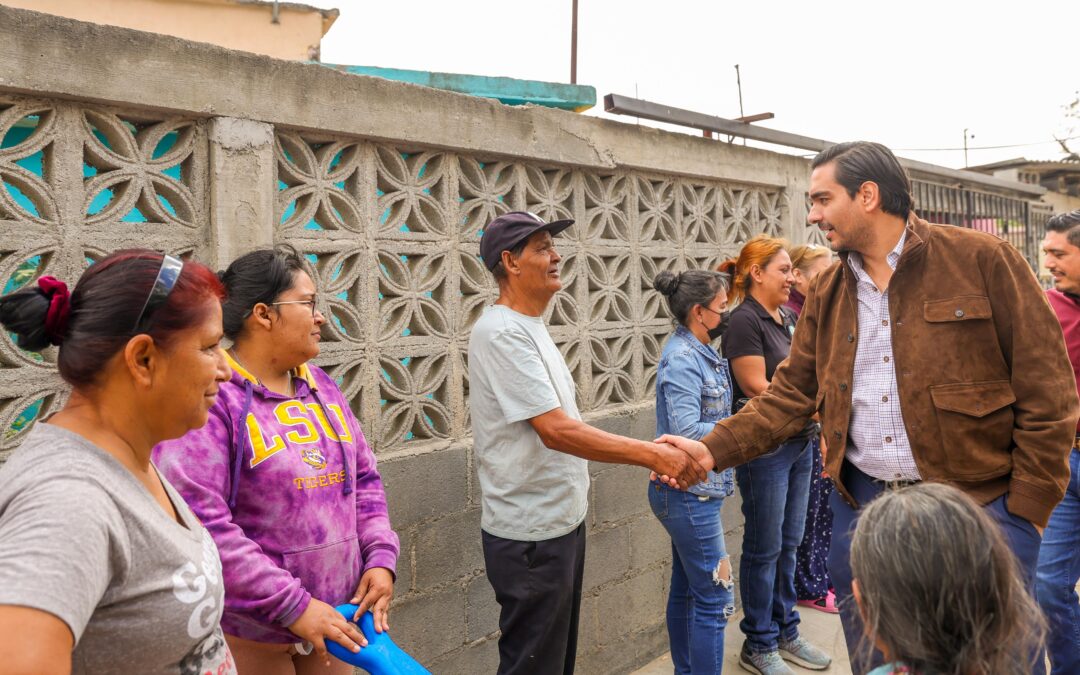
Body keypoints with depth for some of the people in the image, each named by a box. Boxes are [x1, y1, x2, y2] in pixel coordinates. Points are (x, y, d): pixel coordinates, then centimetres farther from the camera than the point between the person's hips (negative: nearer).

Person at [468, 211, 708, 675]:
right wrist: (653, 454, -27)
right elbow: (556, 431, -27)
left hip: (562, 521, 9)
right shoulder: (501, 332, -20)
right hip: (532, 536, -9)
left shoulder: (530, 327, 11)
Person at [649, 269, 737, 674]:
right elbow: (687, 432, -25)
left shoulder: (699, 352, 9)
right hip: (690, 493, -10)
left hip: (691, 492, 10)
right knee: (715, 596, -1)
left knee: (686, 590, 18)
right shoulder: (682, 359, -19)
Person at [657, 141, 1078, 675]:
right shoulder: (827, 291, 8)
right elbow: (791, 394, 7)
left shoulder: (981, 260, -7)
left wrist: (1026, 512, -9)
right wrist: (712, 450, -6)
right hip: (860, 506, 5)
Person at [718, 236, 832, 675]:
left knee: (789, 543, 16)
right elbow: (757, 387, -17)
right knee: (765, 548, 3)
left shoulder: (787, 318, 12)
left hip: (800, 443, 8)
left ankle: (786, 632, 30)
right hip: (765, 448, -8)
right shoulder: (745, 320, -13)